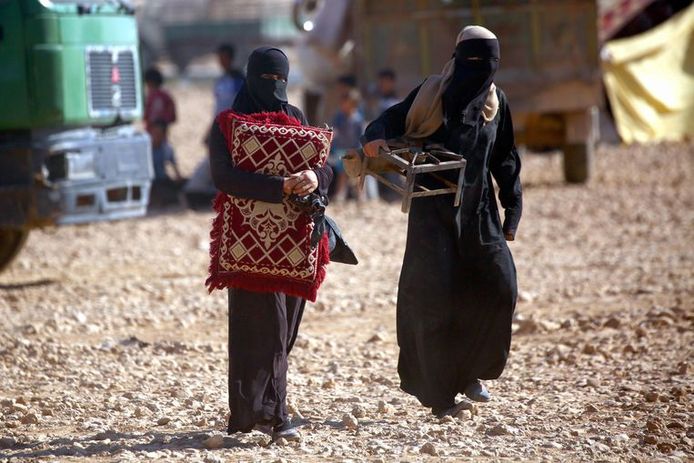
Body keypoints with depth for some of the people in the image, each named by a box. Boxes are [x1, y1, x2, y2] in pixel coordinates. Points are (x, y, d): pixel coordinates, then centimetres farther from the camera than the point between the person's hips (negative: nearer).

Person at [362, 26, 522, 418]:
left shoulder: (496, 101, 7)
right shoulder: (432, 93, -4)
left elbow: (506, 160, 13)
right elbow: (393, 120, -7)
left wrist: (513, 209, 9)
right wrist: (376, 138, -30)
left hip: (478, 209, 4)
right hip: (435, 207, -4)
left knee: (498, 286, -2)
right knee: (435, 296, -8)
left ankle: (468, 371, 18)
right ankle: (438, 391, 2)